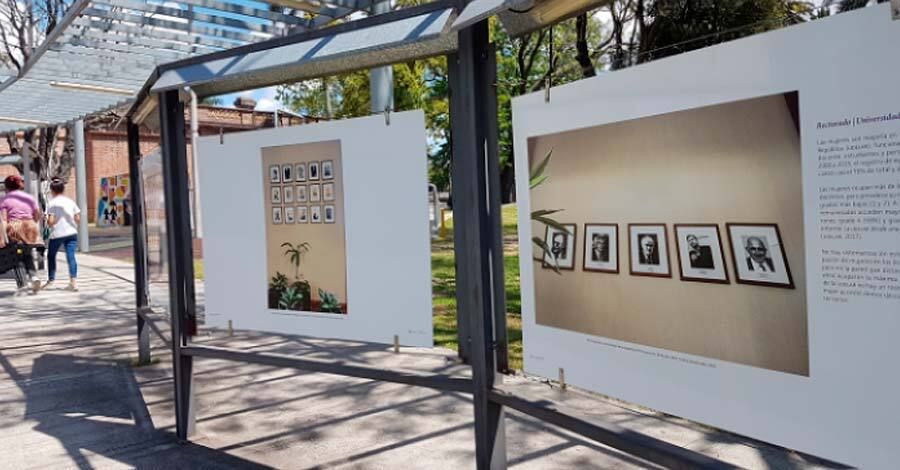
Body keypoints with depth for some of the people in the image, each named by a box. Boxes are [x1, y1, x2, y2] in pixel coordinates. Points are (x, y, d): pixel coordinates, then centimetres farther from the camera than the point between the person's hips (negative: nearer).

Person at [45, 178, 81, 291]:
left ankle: (50, 280, 24)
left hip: (57, 234, -2)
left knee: (51, 256, 17)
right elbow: (78, 219, 2)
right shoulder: (70, 201, 7)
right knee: (71, 256, -4)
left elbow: (50, 221, -11)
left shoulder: (51, 203, -4)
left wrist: (46, 219, 10)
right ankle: (73, 282, -16)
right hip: (71, 233, 3)